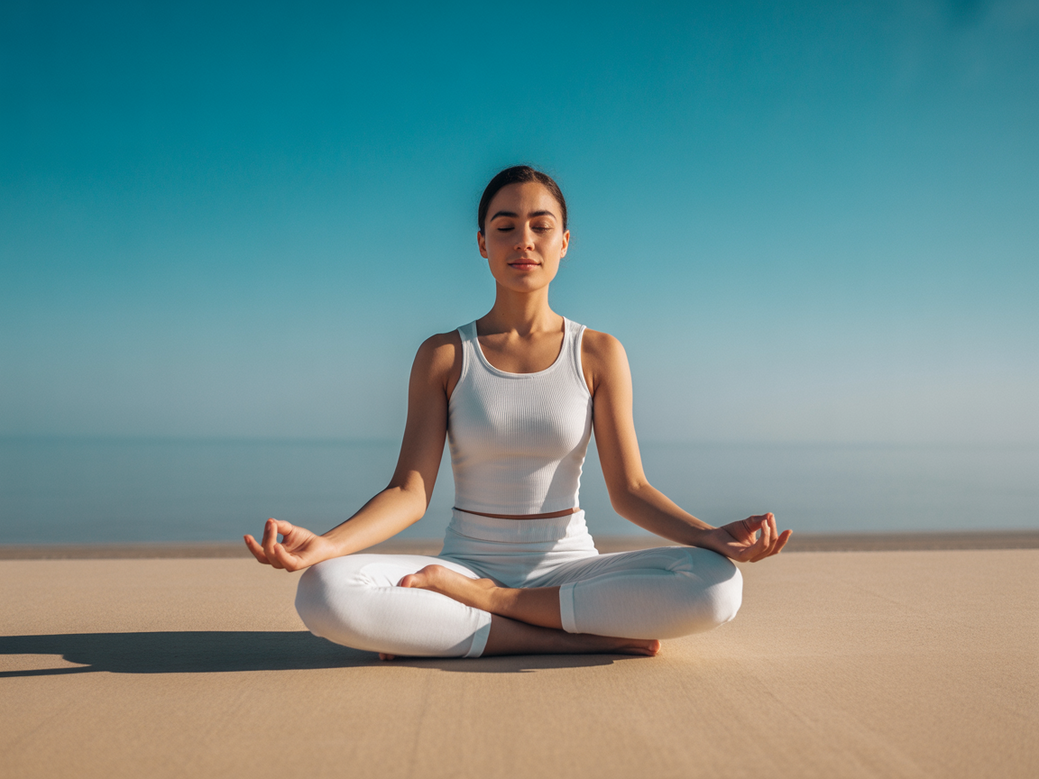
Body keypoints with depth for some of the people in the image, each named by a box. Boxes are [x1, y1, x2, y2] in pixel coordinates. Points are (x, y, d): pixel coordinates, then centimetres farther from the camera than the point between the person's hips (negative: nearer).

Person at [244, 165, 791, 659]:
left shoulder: (599, 354, 3)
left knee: (718, 583, -27)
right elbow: (410, 492, -6)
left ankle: (481, 600, -17)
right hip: (468, 558, -1)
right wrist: (325, 543, -24)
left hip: (566, 566, 1)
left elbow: (629, 490, -2)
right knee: (324, 593, -30)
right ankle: (577, 637, -23)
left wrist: (712, 535, -21)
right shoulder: (443, 356, 2)